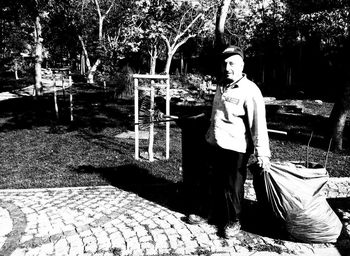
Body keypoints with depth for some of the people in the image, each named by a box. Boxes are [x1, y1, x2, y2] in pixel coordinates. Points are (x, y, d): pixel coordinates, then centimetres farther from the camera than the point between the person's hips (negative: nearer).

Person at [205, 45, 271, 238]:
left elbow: (258, 123, -20)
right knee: (217, 184, 19)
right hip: (216, 144, 8)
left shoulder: (250, 90, -16)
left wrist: (262, 152, -23)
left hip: (236, 147, -7)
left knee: (232, 187, 7)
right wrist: (210, 133, 24)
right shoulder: (221, 85, 9)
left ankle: (233, 221, 27)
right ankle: (218, 216, 38)